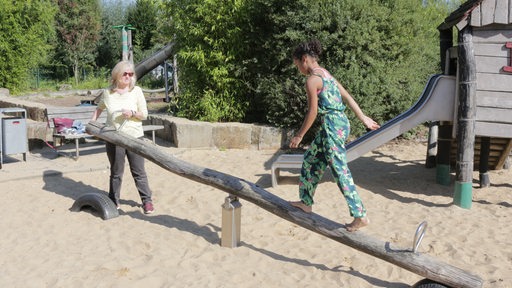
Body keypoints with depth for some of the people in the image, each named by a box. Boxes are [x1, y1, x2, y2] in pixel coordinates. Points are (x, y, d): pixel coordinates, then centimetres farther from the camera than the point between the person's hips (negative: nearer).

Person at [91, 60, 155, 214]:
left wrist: (133, 113, -17)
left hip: (135, 137, -1)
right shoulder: (107, 92, 1)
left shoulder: (136, 91, -3)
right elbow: (99, 108, 21)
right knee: (116, 172, 12)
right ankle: (114, 201, 26)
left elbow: (144, 114, 1)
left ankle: (147, 200, 17)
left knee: (139, 172, 6)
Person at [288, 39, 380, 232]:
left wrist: (299, 135, -4)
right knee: (311, 159, 20)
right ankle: (306, 203, 31)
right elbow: (347, 98, 16)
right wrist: (363, 118, 20)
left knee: (340, 171, -6)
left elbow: (313, 111, -13)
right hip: (341, 123, 10)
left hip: (332, 126, -10)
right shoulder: (326, 74, 15)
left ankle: (360, 216, -3)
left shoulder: (312, 80, -12)